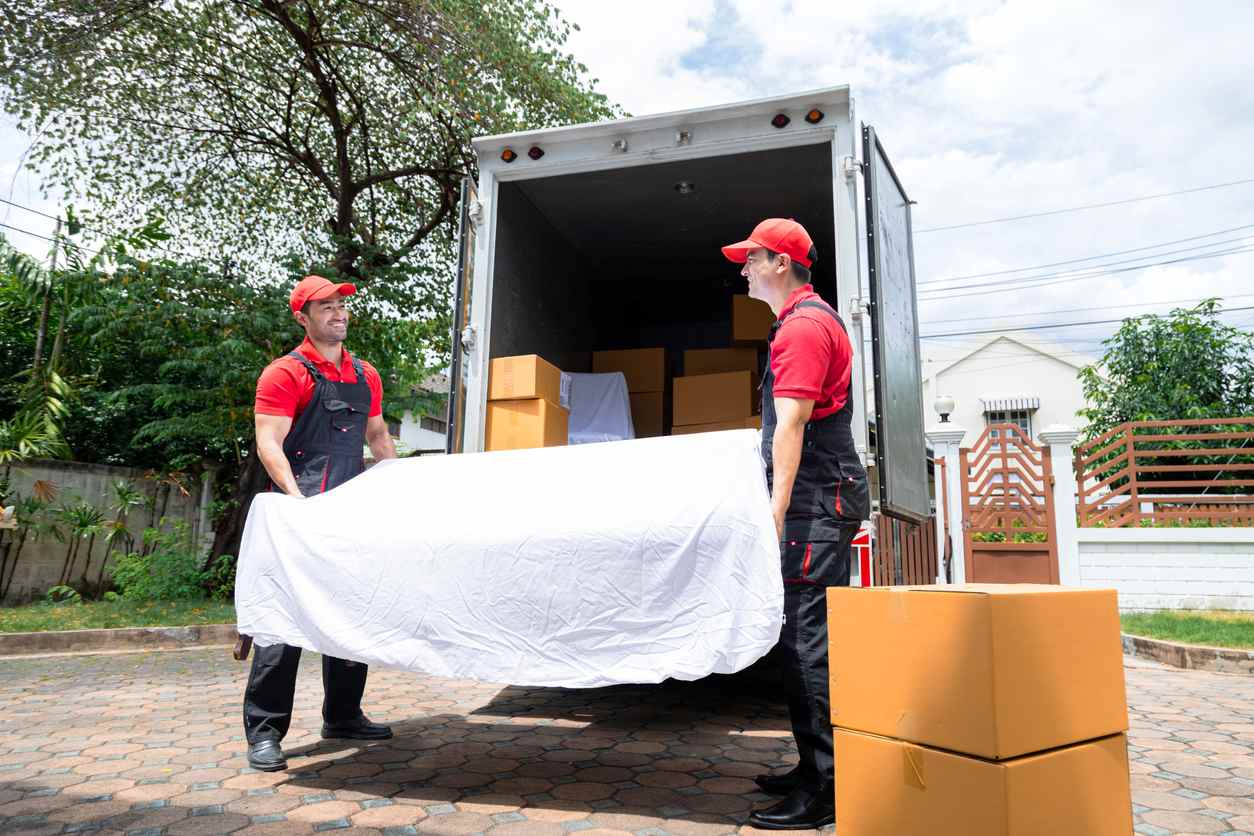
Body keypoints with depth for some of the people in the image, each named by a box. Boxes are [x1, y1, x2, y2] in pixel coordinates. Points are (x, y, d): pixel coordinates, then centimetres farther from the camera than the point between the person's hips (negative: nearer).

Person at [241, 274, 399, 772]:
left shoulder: (365, 376, 16)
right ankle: (264, 731, 3)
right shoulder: (286, 374, -4)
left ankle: (342, 716, 26)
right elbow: (268, 444, -12)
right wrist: (297, 498, -25)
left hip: (352, 511, 7)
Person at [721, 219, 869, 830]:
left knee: (806, 641, -9)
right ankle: (814, 769, 22)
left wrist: (776, 511, -24)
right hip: (821, 502, 11)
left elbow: (791, 424, -21)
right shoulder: (814, 317, 22)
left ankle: (821, 794, -2)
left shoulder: (801, 326, -11)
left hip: (815, 504, -11)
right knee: (802, 637, 13)